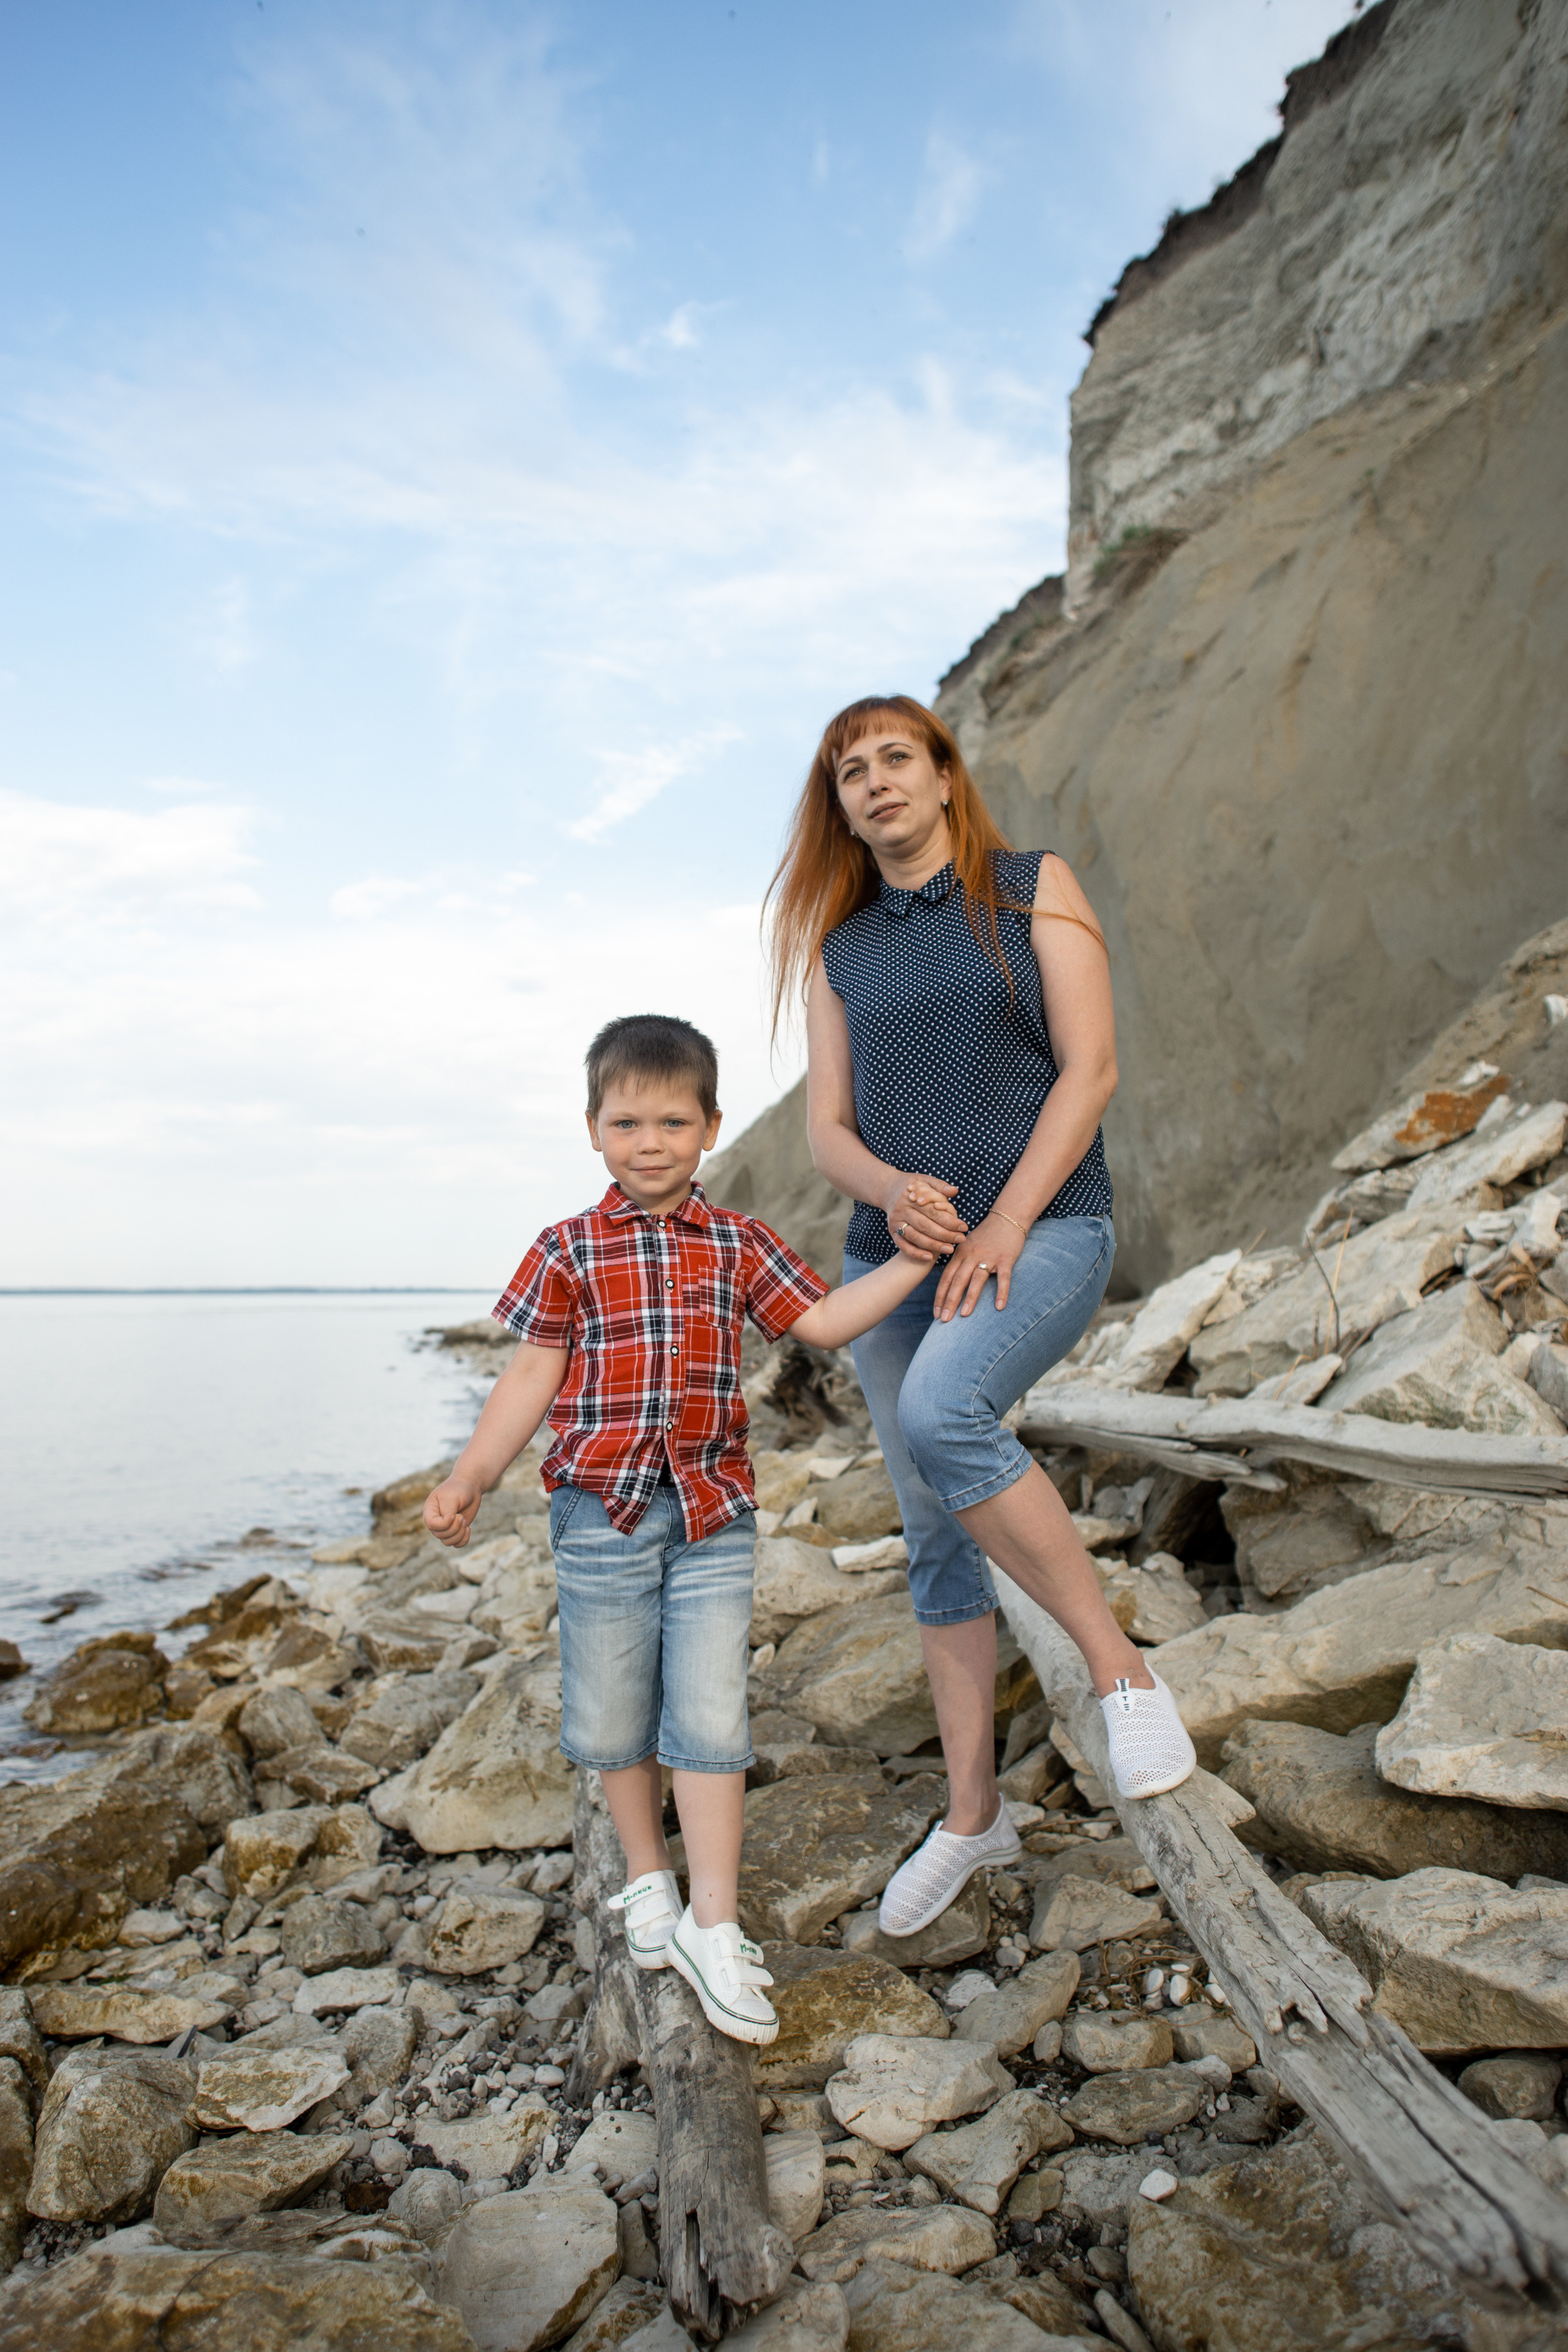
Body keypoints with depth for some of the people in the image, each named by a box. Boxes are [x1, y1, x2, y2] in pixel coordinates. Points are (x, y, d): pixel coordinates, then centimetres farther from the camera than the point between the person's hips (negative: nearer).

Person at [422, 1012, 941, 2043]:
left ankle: (712, 1925, 12)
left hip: (715, 1507, 0)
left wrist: (912, 1263, -7)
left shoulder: (737, 1243, 4)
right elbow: (531, 1379, 1)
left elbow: (824, 1319, 2)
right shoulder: (569, 1251, 0)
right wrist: (469, 1479, -5)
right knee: (613, 1715, 12)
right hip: (603, 1507, 0)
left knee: (709, 1716, -1)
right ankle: (649, 1879, 35)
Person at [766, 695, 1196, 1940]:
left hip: (1047, 1228, -4)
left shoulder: (1035, 889, 2)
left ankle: (1123, 1670, -14)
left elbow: (1090, 1069, -7)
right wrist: (892, 1191, -16)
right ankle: (973, 1811, 21)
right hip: (896, 1252, 5)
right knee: (939, 1536, 7)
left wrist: (1002, 1226, -16)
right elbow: (828, 1127, 7)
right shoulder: (837, 948, 12)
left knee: (945, 1416, -33)